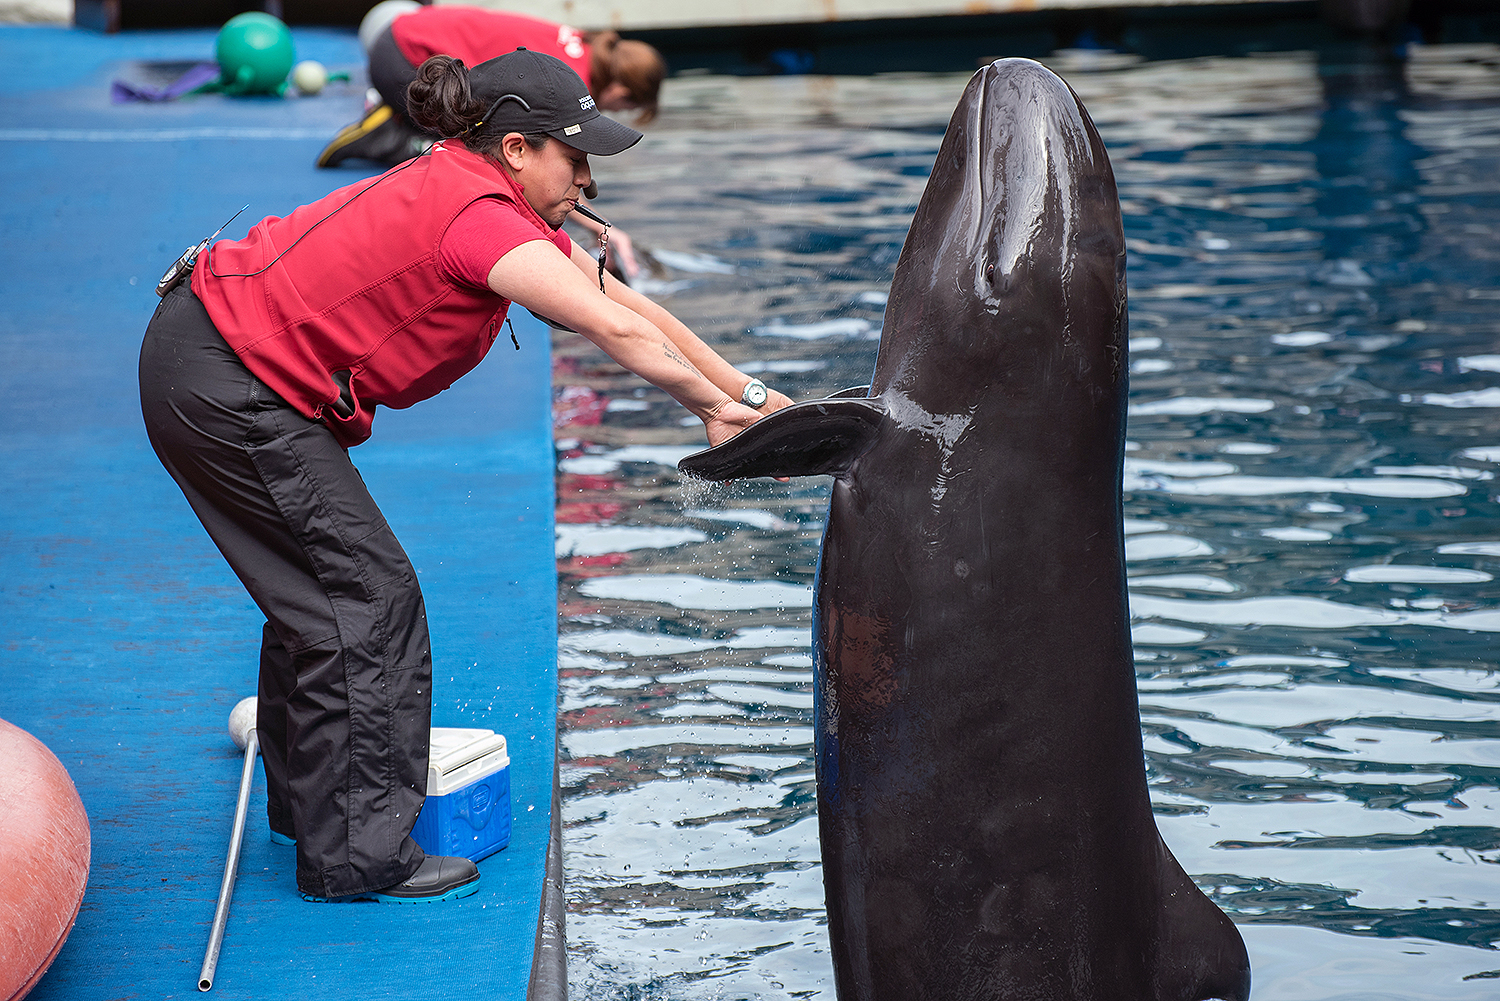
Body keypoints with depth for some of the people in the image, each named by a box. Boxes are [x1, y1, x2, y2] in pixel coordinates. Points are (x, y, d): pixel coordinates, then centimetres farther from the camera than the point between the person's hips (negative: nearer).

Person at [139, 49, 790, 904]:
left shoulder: (500, 204, 7)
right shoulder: (475, 215, -24)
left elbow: (628, 302, 8)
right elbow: (617, 330, -29)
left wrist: (746, 392, 6)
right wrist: (718, 409, -18)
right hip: (224, 387, -10)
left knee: (320, 588, 21)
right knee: (366, 596, -5)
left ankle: (308, 799, 37)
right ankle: (358, 854, 2)